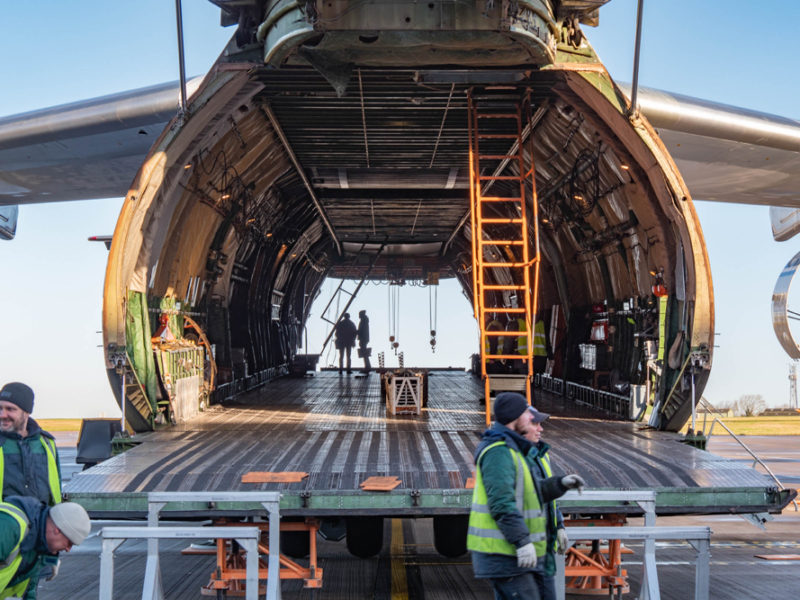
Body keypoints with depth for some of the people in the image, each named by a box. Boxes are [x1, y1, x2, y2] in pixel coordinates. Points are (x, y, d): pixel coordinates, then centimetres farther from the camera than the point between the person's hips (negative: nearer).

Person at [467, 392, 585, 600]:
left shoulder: (511, 450, 17)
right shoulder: (498, 451, -16)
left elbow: (532, 492, 19)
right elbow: (501, 502, -25)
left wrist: (561, 483, 5)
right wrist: (523, 541, -27)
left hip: (505, 549, 10)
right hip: (501, 549, -10)